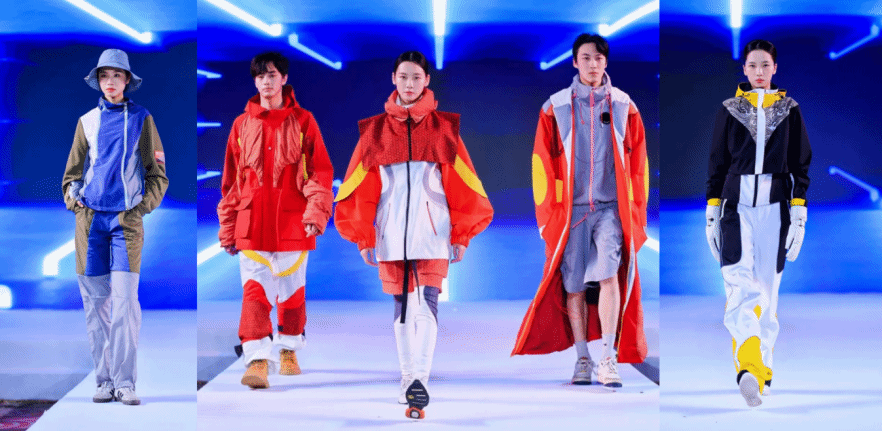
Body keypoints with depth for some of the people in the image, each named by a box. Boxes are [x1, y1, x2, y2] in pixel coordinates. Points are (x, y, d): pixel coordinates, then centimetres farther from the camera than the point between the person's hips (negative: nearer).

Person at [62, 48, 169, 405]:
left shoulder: (141, 119, 7)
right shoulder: (87, 121, 13)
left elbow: (158, 175, 8)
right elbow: (72, 173, 18)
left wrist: (142, 207, -2)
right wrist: (74, 200, 1)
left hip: (127, 220, -2)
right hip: (90, 219, 3)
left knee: (125, 301, -11)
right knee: (95, 302, 1)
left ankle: (125, 383, -10)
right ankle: (104, 380, 6)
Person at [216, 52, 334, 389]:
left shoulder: (302, 121, 4)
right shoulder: (242, 124, 8)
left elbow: (320, 171, 1)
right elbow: (231, 180, 12)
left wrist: (316, 211, -13)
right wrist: (228, 227, 10)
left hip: (292, 222, 0)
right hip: (252, 222, 0)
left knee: (292, 290, 11)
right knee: (255, 289, -11)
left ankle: (288, 351, 31)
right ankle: (258, 361, -15)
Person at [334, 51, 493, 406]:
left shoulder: (444, 128, 6)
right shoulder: (374, 130, 8)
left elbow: (463, 186, 6)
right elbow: (359, 190, 9)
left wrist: (462, 236, 3)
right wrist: (363, 237, 6)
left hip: (432, 232, -2)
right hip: (390, 233, 2)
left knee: (426, 303, -14)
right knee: (402, 305, 9)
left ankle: (420, 378, -20)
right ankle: (407, 376, 18)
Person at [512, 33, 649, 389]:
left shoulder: (623, 106, 8)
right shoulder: (555, 107, 5)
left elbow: (638, 163, 11)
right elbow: (542, 162, 6)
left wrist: (636, 213, 6)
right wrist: (548, 213, 1)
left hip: (611, 208, -1)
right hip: (570, 210, 1)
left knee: (609, 275, -17)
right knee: (573, 286, 3)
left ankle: (609, 359, -18)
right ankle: (583, 359, 14)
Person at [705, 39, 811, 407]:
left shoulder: (789, 110, 8)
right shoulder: (729, 110, 8)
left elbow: (801, 165, 8)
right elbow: (716, 164, 9)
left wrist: (799, 213, 0)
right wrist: (712, 213, 5)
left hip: (774, 207, 1)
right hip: (737, 205, -1)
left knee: (768, 288, 3)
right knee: (741, 286, -17)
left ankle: (760, 368, 13)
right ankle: (751, 368, -28)